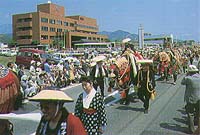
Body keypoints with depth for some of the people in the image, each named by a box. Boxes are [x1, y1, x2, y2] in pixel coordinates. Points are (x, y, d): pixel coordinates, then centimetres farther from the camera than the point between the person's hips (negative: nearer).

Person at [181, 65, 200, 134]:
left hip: (191, 100, -4)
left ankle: (191, 129, 16)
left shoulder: (188, 78, -20)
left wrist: (186, 75, 0)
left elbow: (182, 82, -2)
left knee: (190, 115, 11)